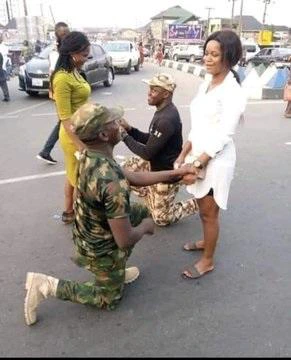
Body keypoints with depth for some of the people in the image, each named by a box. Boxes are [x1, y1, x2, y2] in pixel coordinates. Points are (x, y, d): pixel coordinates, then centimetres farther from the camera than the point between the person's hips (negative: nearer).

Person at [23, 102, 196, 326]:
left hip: (90, 232, 7)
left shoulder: (89, 156, -12)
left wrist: (175, 172, 1)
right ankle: (48, 286, 8)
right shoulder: (112, 183, -40)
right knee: (109, 300, 20)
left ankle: (116, 272, 28)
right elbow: (126, 240, -31)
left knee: (142, 212, 23)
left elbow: (132, 177, 2)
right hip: (101, 248, -7)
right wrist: (146, 227, -9)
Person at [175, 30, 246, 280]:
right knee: (203, 208, 23)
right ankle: (206, 241, 46)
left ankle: (208, 261, 25)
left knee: (209, 212, 7)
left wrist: (196, 165, -21)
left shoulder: (232, 92, -18)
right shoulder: (206, 85, 7)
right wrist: (184, 155, 7)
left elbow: (223, 136, -21)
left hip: (215, 161, -8)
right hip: (199, 156, 8)